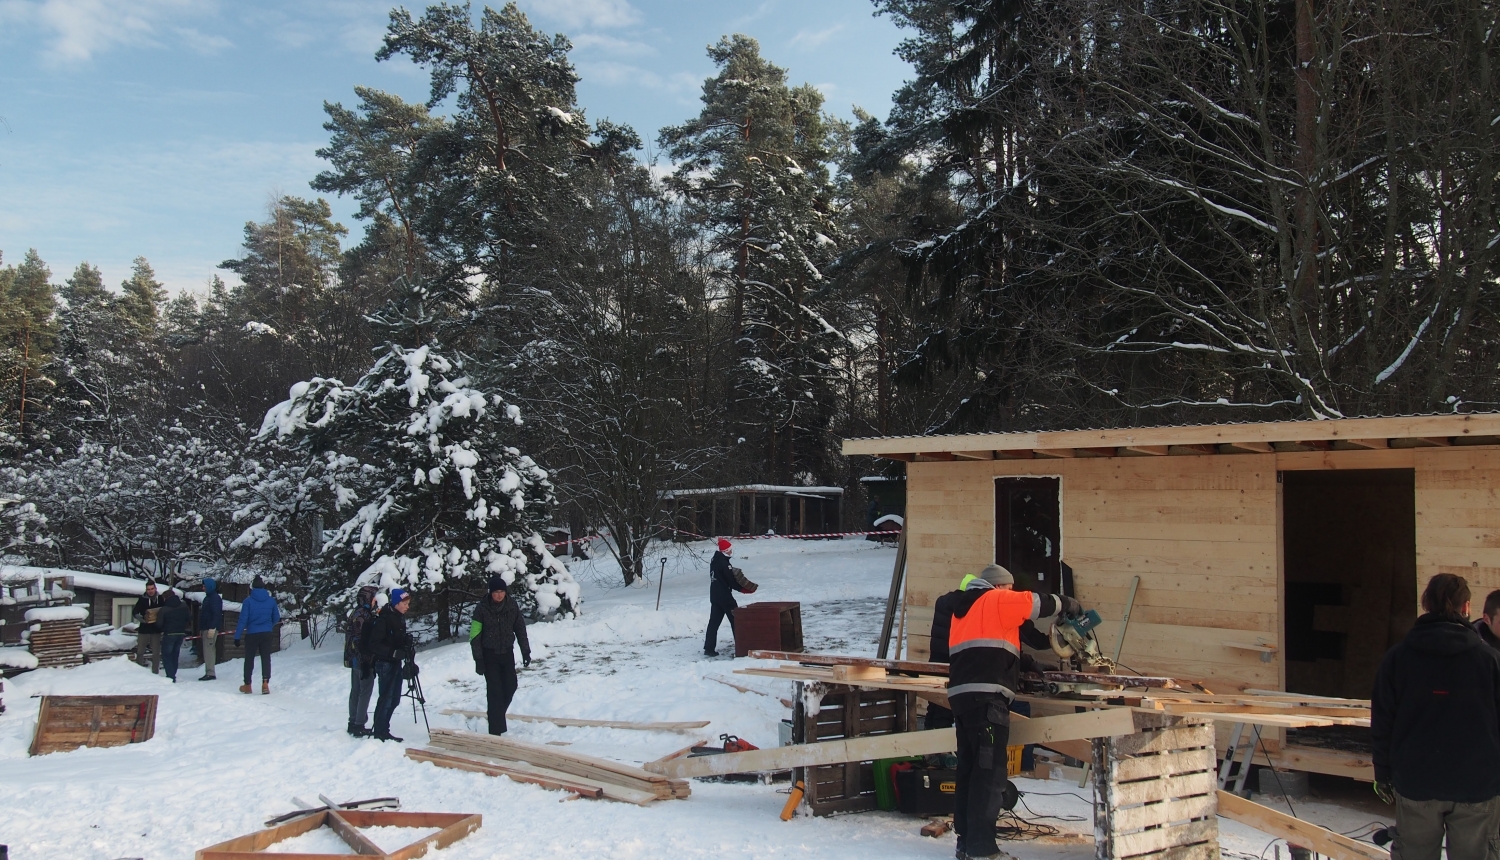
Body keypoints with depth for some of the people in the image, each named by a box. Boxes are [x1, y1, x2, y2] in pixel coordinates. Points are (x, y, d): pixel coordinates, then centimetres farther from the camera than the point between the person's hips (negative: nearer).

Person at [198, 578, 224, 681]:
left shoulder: (215, 598, -12)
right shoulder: (208, 598, 20)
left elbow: (216, 614, -20)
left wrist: (212, 628, -26)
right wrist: (201, 629, 24)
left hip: (211, 629, -10)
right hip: (205, 629, 10)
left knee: (208, 649, -12)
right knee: (209, 650, 11)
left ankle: (210, 673, -13)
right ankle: (209, 673, 14)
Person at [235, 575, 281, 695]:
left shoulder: (248, 601, -9)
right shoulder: (271, 600, -1)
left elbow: (243, 619, -11)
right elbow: (276, 618, 8)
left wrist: (237, 636, -7)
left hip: (252, 634, -2)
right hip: (267, 634, 2)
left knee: (249, 659, 12)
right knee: (266, 658, 5)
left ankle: (247, 685, 21)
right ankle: (265, 683, -10)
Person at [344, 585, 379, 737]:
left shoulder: (355, 614, 12)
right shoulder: (365, 616, -19)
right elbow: (366, 641, -22)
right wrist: (368, 662, -21)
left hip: (354, 659, 10)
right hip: (364, 660, -10)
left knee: (355, 691, 15)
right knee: (365, 692, -4)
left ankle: (353, 723, 22)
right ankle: (359, 726, -3)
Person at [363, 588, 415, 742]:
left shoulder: (400, 617, 10)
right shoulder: (383, 619, -18)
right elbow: (374, 644, -20)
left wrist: (408, 649, 2)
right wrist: (395, 653, -26)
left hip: (395, 663, 9)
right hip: (385, 663, -9)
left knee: (394, 698, 13)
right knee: (386, 698, -5)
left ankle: (384, 731, 23)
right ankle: (380, 733, 4)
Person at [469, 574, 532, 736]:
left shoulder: (512, 606, -3)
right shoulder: (482, 608, -13)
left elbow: (520, 629, 5)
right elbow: (475, 636, -10)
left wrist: (525, 651, 3)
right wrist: (478, 660, -13)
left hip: (507, 653, 4)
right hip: (490, 655, -4)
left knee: (510, 687, 8)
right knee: (494, 691, -7)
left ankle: (497, 715, 34)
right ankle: (495, 730, -3)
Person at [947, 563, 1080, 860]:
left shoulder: (963, 608, 26)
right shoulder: (996, 600, 1)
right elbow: (1039, 603, -1)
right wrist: (1070, 605, 17)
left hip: (960, 693, 9)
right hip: (986, 695, -9)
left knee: (969, 768, 13)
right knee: (990, 771, -7)